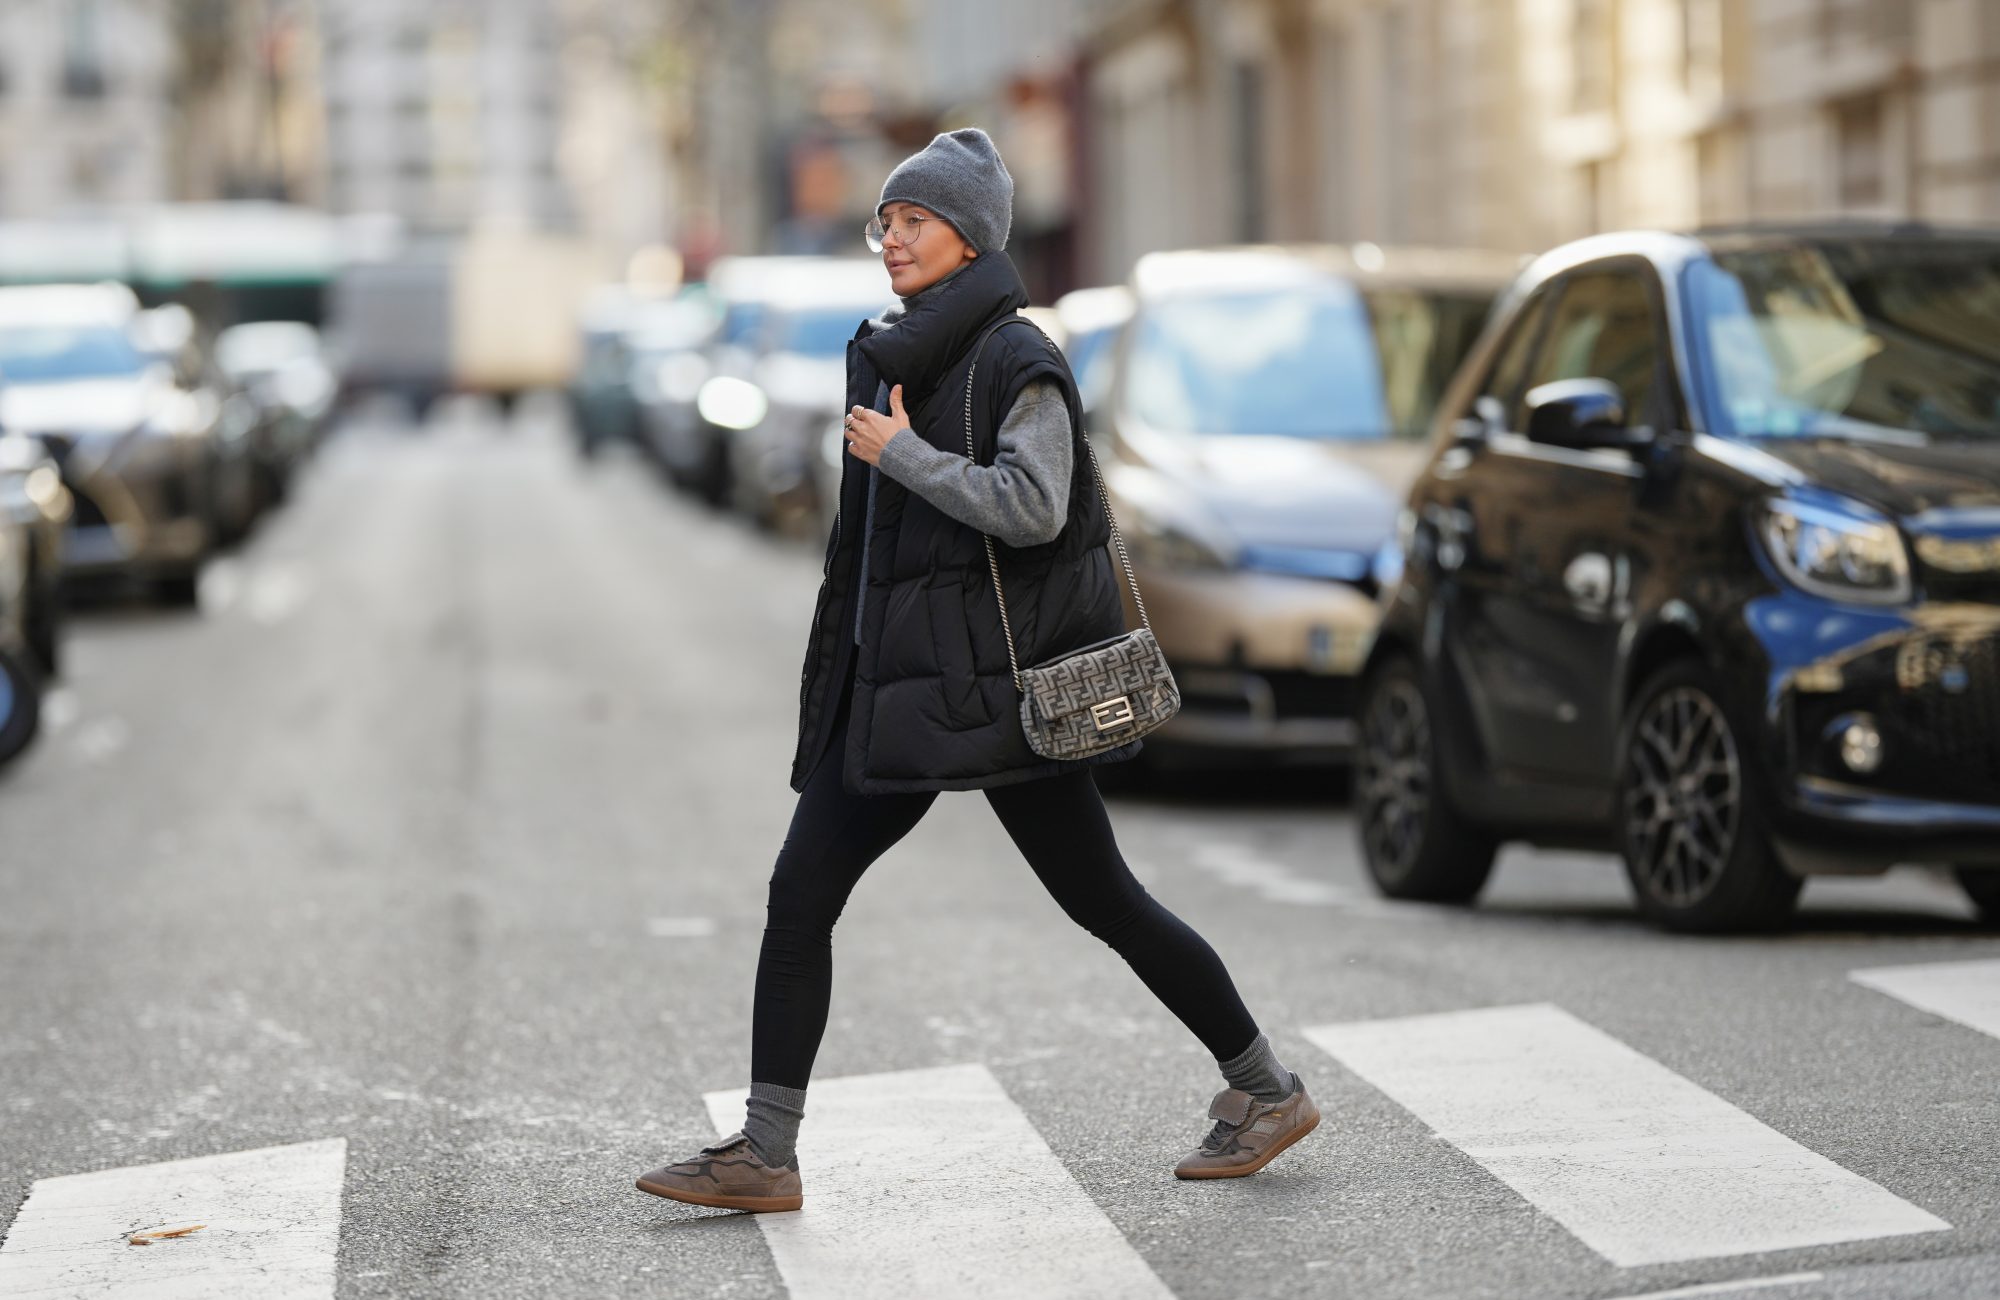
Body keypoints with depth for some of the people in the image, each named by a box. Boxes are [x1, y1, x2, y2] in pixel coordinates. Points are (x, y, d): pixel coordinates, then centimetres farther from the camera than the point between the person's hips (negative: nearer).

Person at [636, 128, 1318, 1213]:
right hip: (893, 678, 8)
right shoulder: (894, 354, 13)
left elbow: (1033, 507, -23)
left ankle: (1266, 1090, 16)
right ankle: (765, 1154, 3)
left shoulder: (1017, 360, -10)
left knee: (1101, 901, 0)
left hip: (989, 684, -8)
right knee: (798, 894, 0)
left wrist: (903, 454, -17)